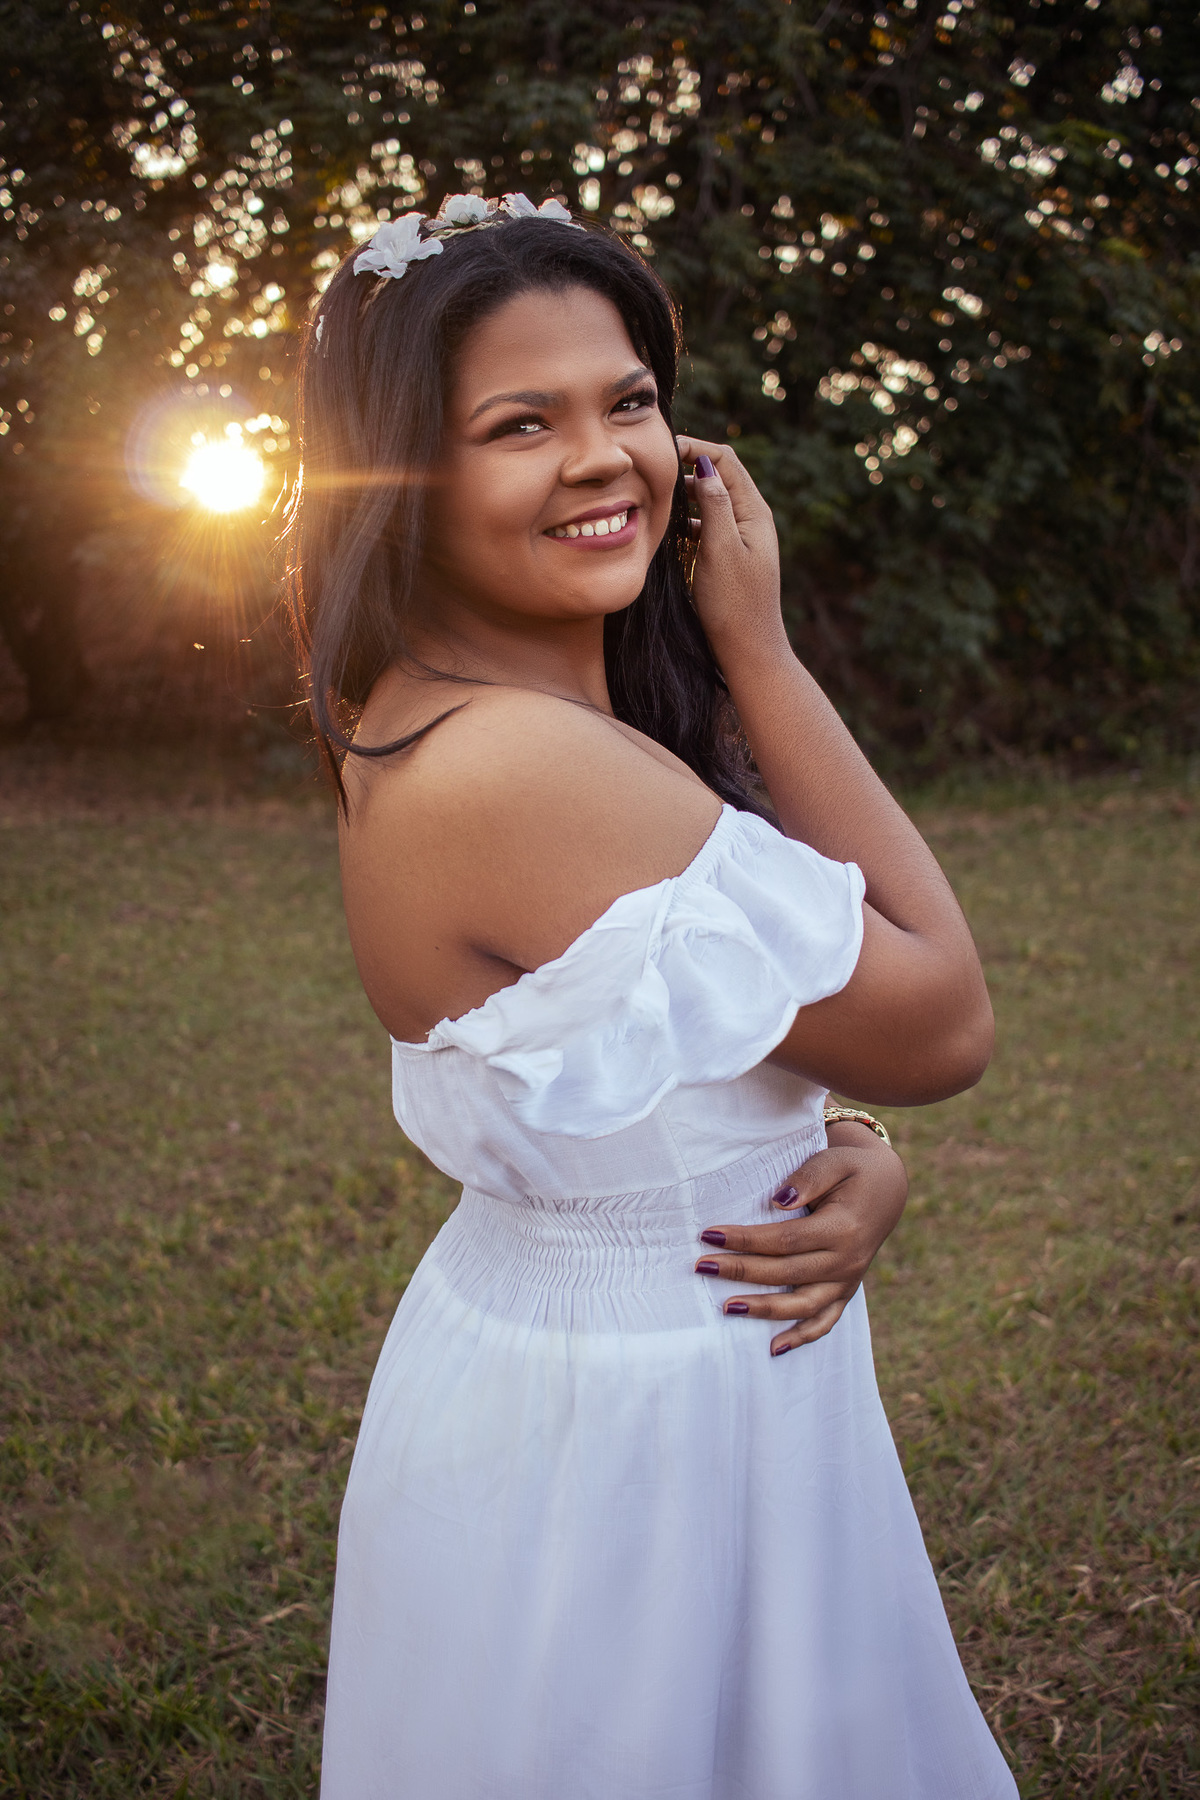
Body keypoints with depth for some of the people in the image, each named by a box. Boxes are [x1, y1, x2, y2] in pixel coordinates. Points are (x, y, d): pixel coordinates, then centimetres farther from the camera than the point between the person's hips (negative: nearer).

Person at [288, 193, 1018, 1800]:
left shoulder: (417, 727, 0)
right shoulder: (524, 766, -31)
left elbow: (734, 1036, 6)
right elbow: (945, 1028, -21)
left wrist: (861, 1168, -15)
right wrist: (758, 650, -19)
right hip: (631, 1432, -9)